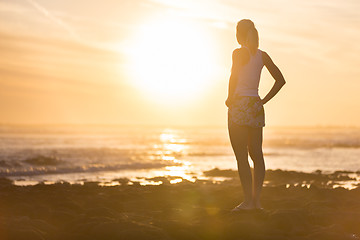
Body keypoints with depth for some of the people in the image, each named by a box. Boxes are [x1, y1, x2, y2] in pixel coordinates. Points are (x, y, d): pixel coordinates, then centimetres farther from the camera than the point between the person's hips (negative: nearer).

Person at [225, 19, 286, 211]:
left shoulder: (239, 53, -8)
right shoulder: (262, 55, 10)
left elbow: (233, 78, -21)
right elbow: (280, 79, 11)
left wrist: (230, 99, -7)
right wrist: (265, 100, 10)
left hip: (239, 106, -6)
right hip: (256, 106, 6)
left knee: (241, 156, -5)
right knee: (257, 155, 10)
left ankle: (248, 200, -7)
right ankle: (256, 199, 9)